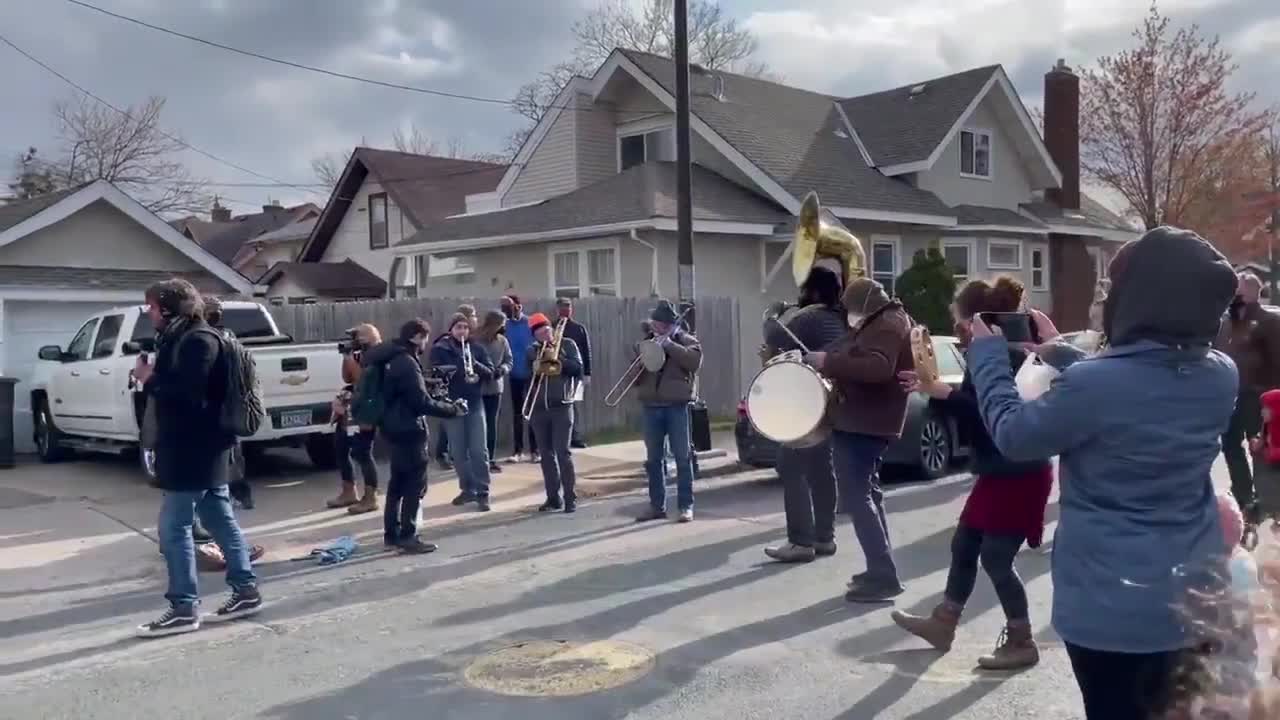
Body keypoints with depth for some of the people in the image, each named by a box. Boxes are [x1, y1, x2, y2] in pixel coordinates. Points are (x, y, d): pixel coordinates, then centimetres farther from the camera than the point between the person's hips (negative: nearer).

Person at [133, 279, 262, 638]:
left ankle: (183, 608, 2)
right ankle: (246, 590, 19)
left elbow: (186, 394, -24)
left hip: (195, 452, -10)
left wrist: (149, 379, -12)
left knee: (173, 527, -5)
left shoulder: (199, 340, -16)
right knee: (221, 522, 12)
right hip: (199, 450, 10)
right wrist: (153, 376, 0)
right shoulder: (183, 339, 16)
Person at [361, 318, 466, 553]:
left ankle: (392, 533, 24)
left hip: (395, 427, 10)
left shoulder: (391, 358, 10)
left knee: (398, 482, 17)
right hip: (408, 429, -10)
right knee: (415, 484, -4)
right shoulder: (407, 364, -21)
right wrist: (454, 408, -13)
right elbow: (423, 402, -22)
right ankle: (408, 537, -2)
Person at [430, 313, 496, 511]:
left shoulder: (476, 348, 6)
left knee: (479, 451, -4)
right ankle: (467, 489, 20)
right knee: (459, 452, 7)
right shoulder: (439, 349, -1)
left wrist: (476, 365, -19)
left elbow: (490, 373, 0)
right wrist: (461, 374, -25)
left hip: (475, 404, 1)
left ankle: (482, 493, 0)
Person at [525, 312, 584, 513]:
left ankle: (570, 498, -3)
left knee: (562, 452, -9)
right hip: (538, 408, 4)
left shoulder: (567, 344, 4)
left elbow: (578, 367, -7)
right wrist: (534, 369, -16)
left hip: (561, 407, -4)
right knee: (546, 454, 6)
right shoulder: (531, 351, 12)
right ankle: (553, 497, 13)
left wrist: (556, 357, -15)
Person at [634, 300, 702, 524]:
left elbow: (694, 361, -17)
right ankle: (657, 505, 15)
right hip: (651, 407, 4)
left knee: (682, 457, -3)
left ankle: (686, 506, 2)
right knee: (653, 459, 7)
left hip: (677, 406, -4)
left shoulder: (687, 341, 4)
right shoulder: (644, 344, 14)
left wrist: (669, 345, -15)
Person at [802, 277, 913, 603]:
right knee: (866, 493, 17)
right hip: (864, 420, 11)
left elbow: (878, 368, -32)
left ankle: (884, 576, -11)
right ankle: (881, 569, 25)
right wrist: (830, 363, 8)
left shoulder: (886, 326, -16)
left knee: (856, 497, -11)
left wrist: (828, 362, -28)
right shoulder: (884, 322, 17)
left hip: (863, 422, -11)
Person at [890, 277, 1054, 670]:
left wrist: (943, 392, -29)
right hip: (997, 473, 10)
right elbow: (969, 407, 15)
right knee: (963, 546, 16)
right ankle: (943, 624, 30)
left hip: (1020, 475, -10)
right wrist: (934, 388, 5)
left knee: (996, 558, -2)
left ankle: (1021, 642, 14)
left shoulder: (1009, 359, -21)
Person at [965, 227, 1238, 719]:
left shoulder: (1094, 384, -25)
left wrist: (987, 350, 2)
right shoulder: (1222, 376, -5)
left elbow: (1012, 434, -9)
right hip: (1194, 596, 6)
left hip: (1114, 606, -5)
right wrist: (1058, 351, 19)